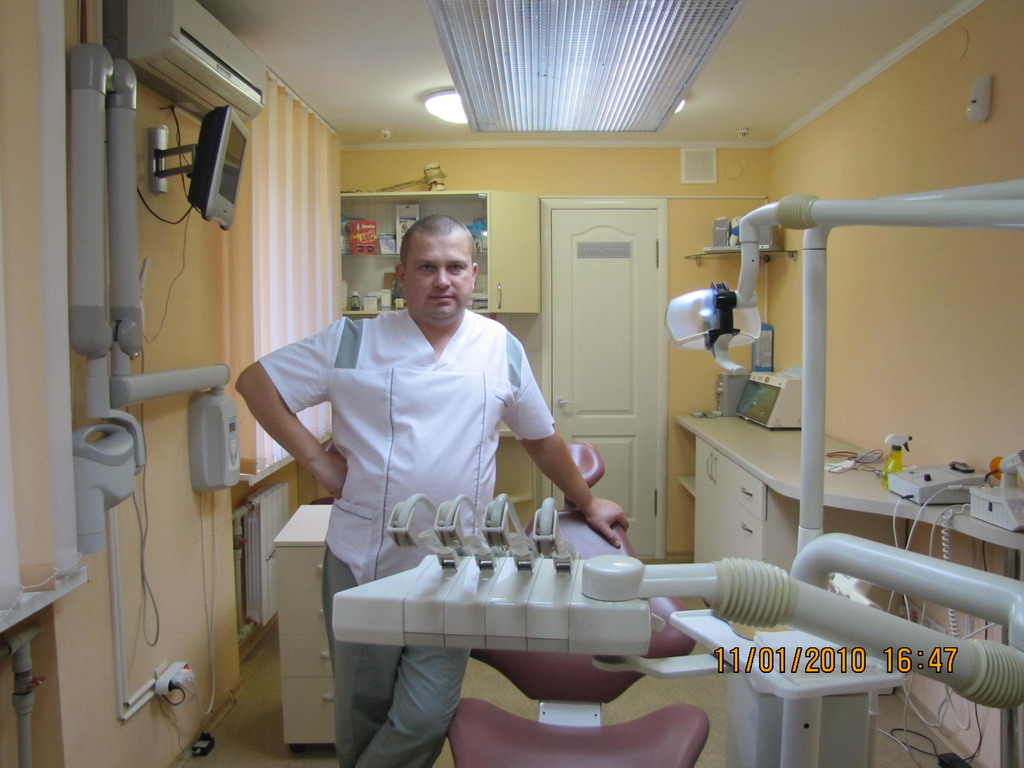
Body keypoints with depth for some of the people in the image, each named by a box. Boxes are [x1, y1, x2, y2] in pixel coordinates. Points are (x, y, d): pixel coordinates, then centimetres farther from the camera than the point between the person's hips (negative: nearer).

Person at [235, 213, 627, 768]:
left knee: (424, 720, 2)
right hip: (362, 565, -1)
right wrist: (317, 460, -7)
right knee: (361, 715, 15)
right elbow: (255, 382, -1)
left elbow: (540, 437, 14)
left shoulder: (502, 349, 3)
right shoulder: (353, 342, -5)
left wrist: (587, 503, 21)